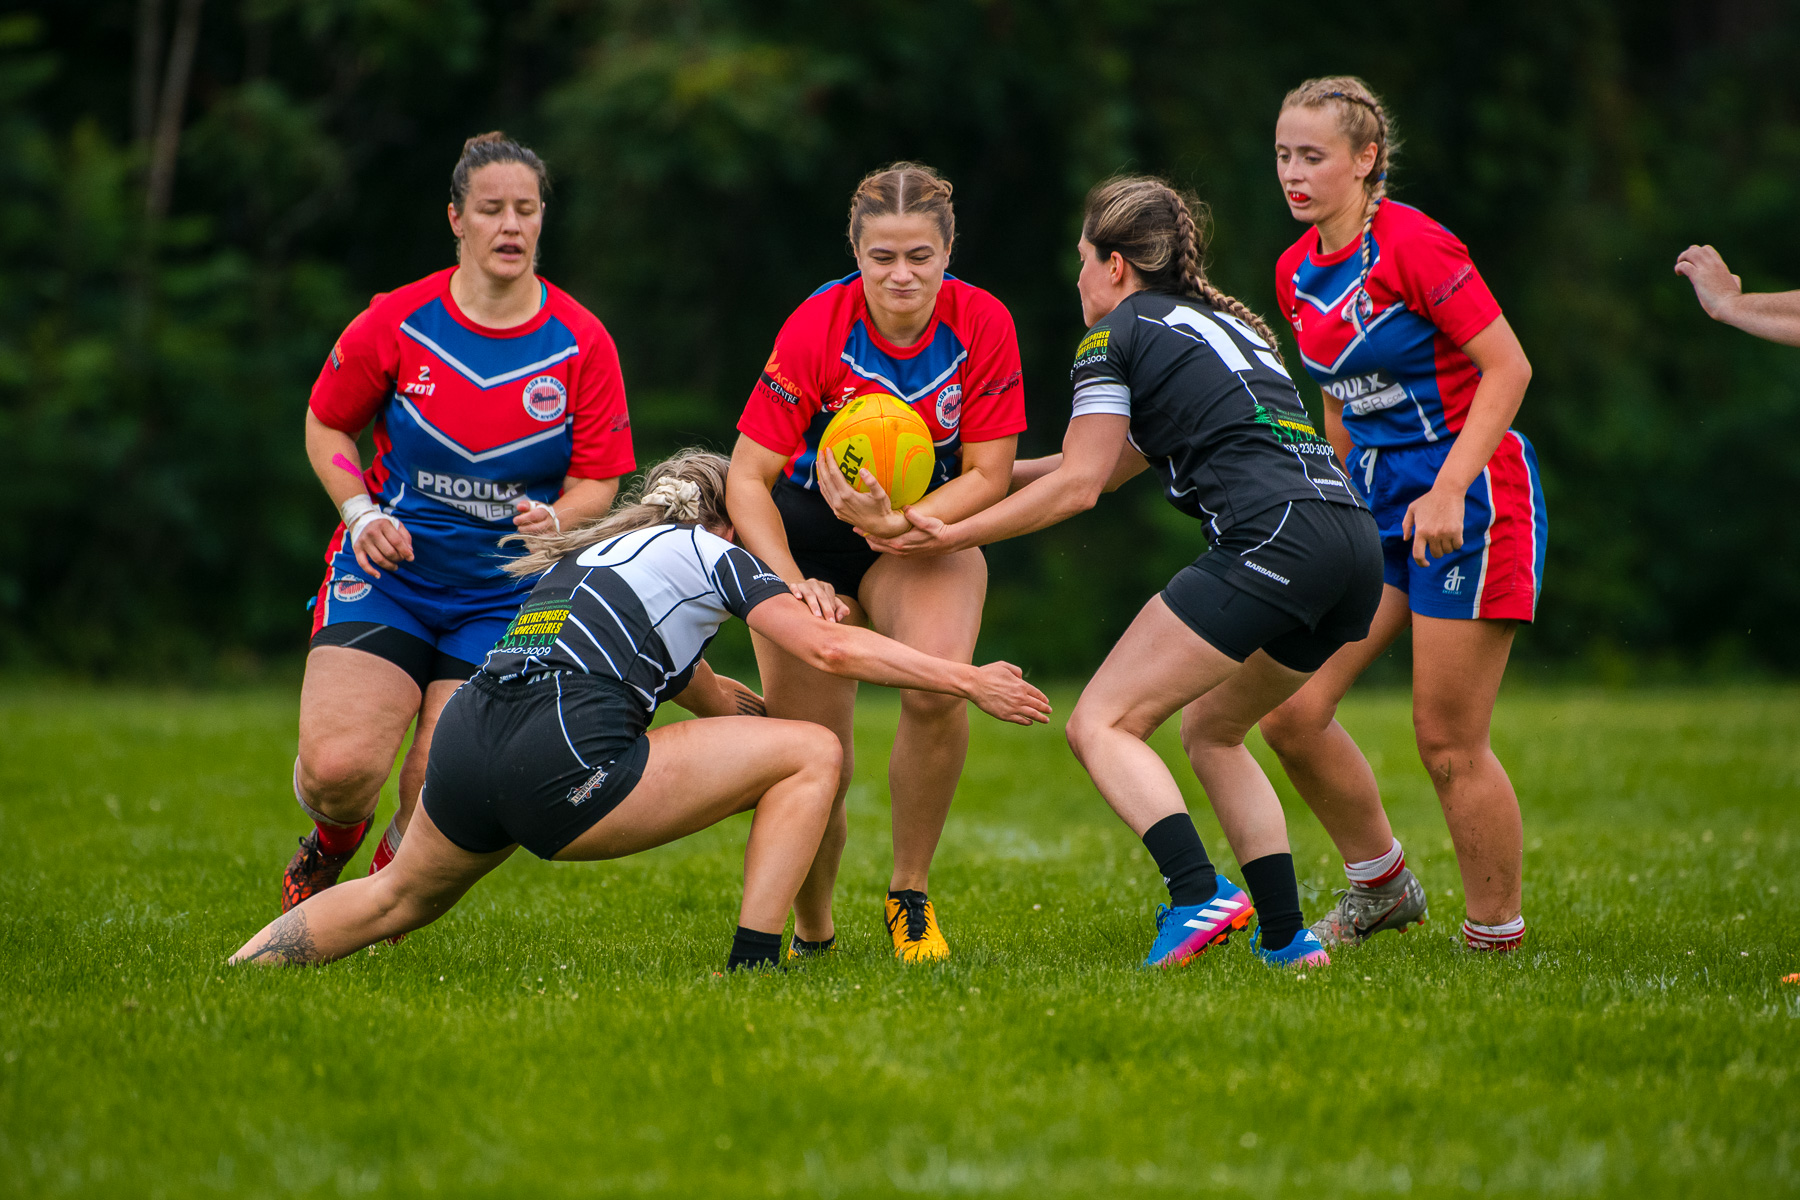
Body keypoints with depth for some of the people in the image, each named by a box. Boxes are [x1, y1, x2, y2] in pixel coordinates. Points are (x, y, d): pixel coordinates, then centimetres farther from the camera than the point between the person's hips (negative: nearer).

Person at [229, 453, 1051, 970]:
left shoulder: (595, 555, 33)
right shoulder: (708, 553, 12)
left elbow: (706, 699, 41)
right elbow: (828, 648, 0)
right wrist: (968, 682, 5)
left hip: (466, 738, 8)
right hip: (559, 766, -8)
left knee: (398, 901, 36)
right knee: (810, 755, 3)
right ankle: (751, 969, -2)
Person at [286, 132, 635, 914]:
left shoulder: (581, 344, -4)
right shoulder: (396, 323, -6)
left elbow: (597, 482, 1)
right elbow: (327, 424, 9)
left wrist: (556, 521, -21)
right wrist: (360, 511, -7)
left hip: (504, 593, 1)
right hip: (389, 567, -1)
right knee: (338, 767, -20)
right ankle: (332, 843, 20)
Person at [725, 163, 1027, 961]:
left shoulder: (982, 324, -17)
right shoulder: (816, 328, -21)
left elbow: (987, 475, -12)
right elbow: (748, 478, -17)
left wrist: (903, 523, -29)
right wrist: (793, 582, -31)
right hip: (809, 537, -1)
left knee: (938, 686, -29)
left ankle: (910, 897, -9)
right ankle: (812, 931, 23)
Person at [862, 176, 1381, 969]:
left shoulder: (1116, 334, 6)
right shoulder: (1225, 323, 30)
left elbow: (1077, 485, 2)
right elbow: (1114, 462, 36)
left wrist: (954, 534, 9)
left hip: (1271, 539, -8)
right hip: (1354, 545, 9)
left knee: (1101, 725, -4)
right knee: (1208, 730, 25)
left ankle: (1198, 895, -26)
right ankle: (1286, 939, 15)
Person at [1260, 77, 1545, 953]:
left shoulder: (1413, 246, -15)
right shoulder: (1297, 273, 8)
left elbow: (1507, 367, -16)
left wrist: (1448, 491, -22)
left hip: (1472, 496, -7)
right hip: (1379, 504, 7)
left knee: (1447, 741, -6)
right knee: (1290, 712, 0)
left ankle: (1498, 938, 8)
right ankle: (1381, 885, 20)